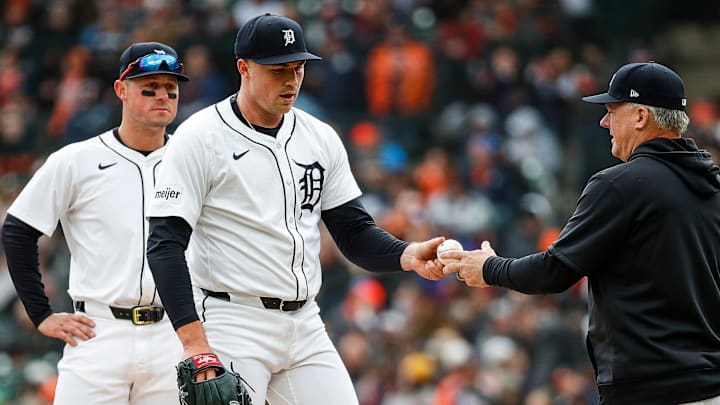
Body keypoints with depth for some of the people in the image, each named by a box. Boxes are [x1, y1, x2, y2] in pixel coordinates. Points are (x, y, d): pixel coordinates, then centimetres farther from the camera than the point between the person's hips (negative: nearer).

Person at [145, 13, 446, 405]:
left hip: (305, 328, 6)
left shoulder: (322, 138, 10)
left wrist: (408, 255, -11)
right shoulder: (199, 137, -7)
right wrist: (194, 341, -22)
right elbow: (165, 244, -12)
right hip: (233, 325, -6)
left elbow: (354, 232, 11)